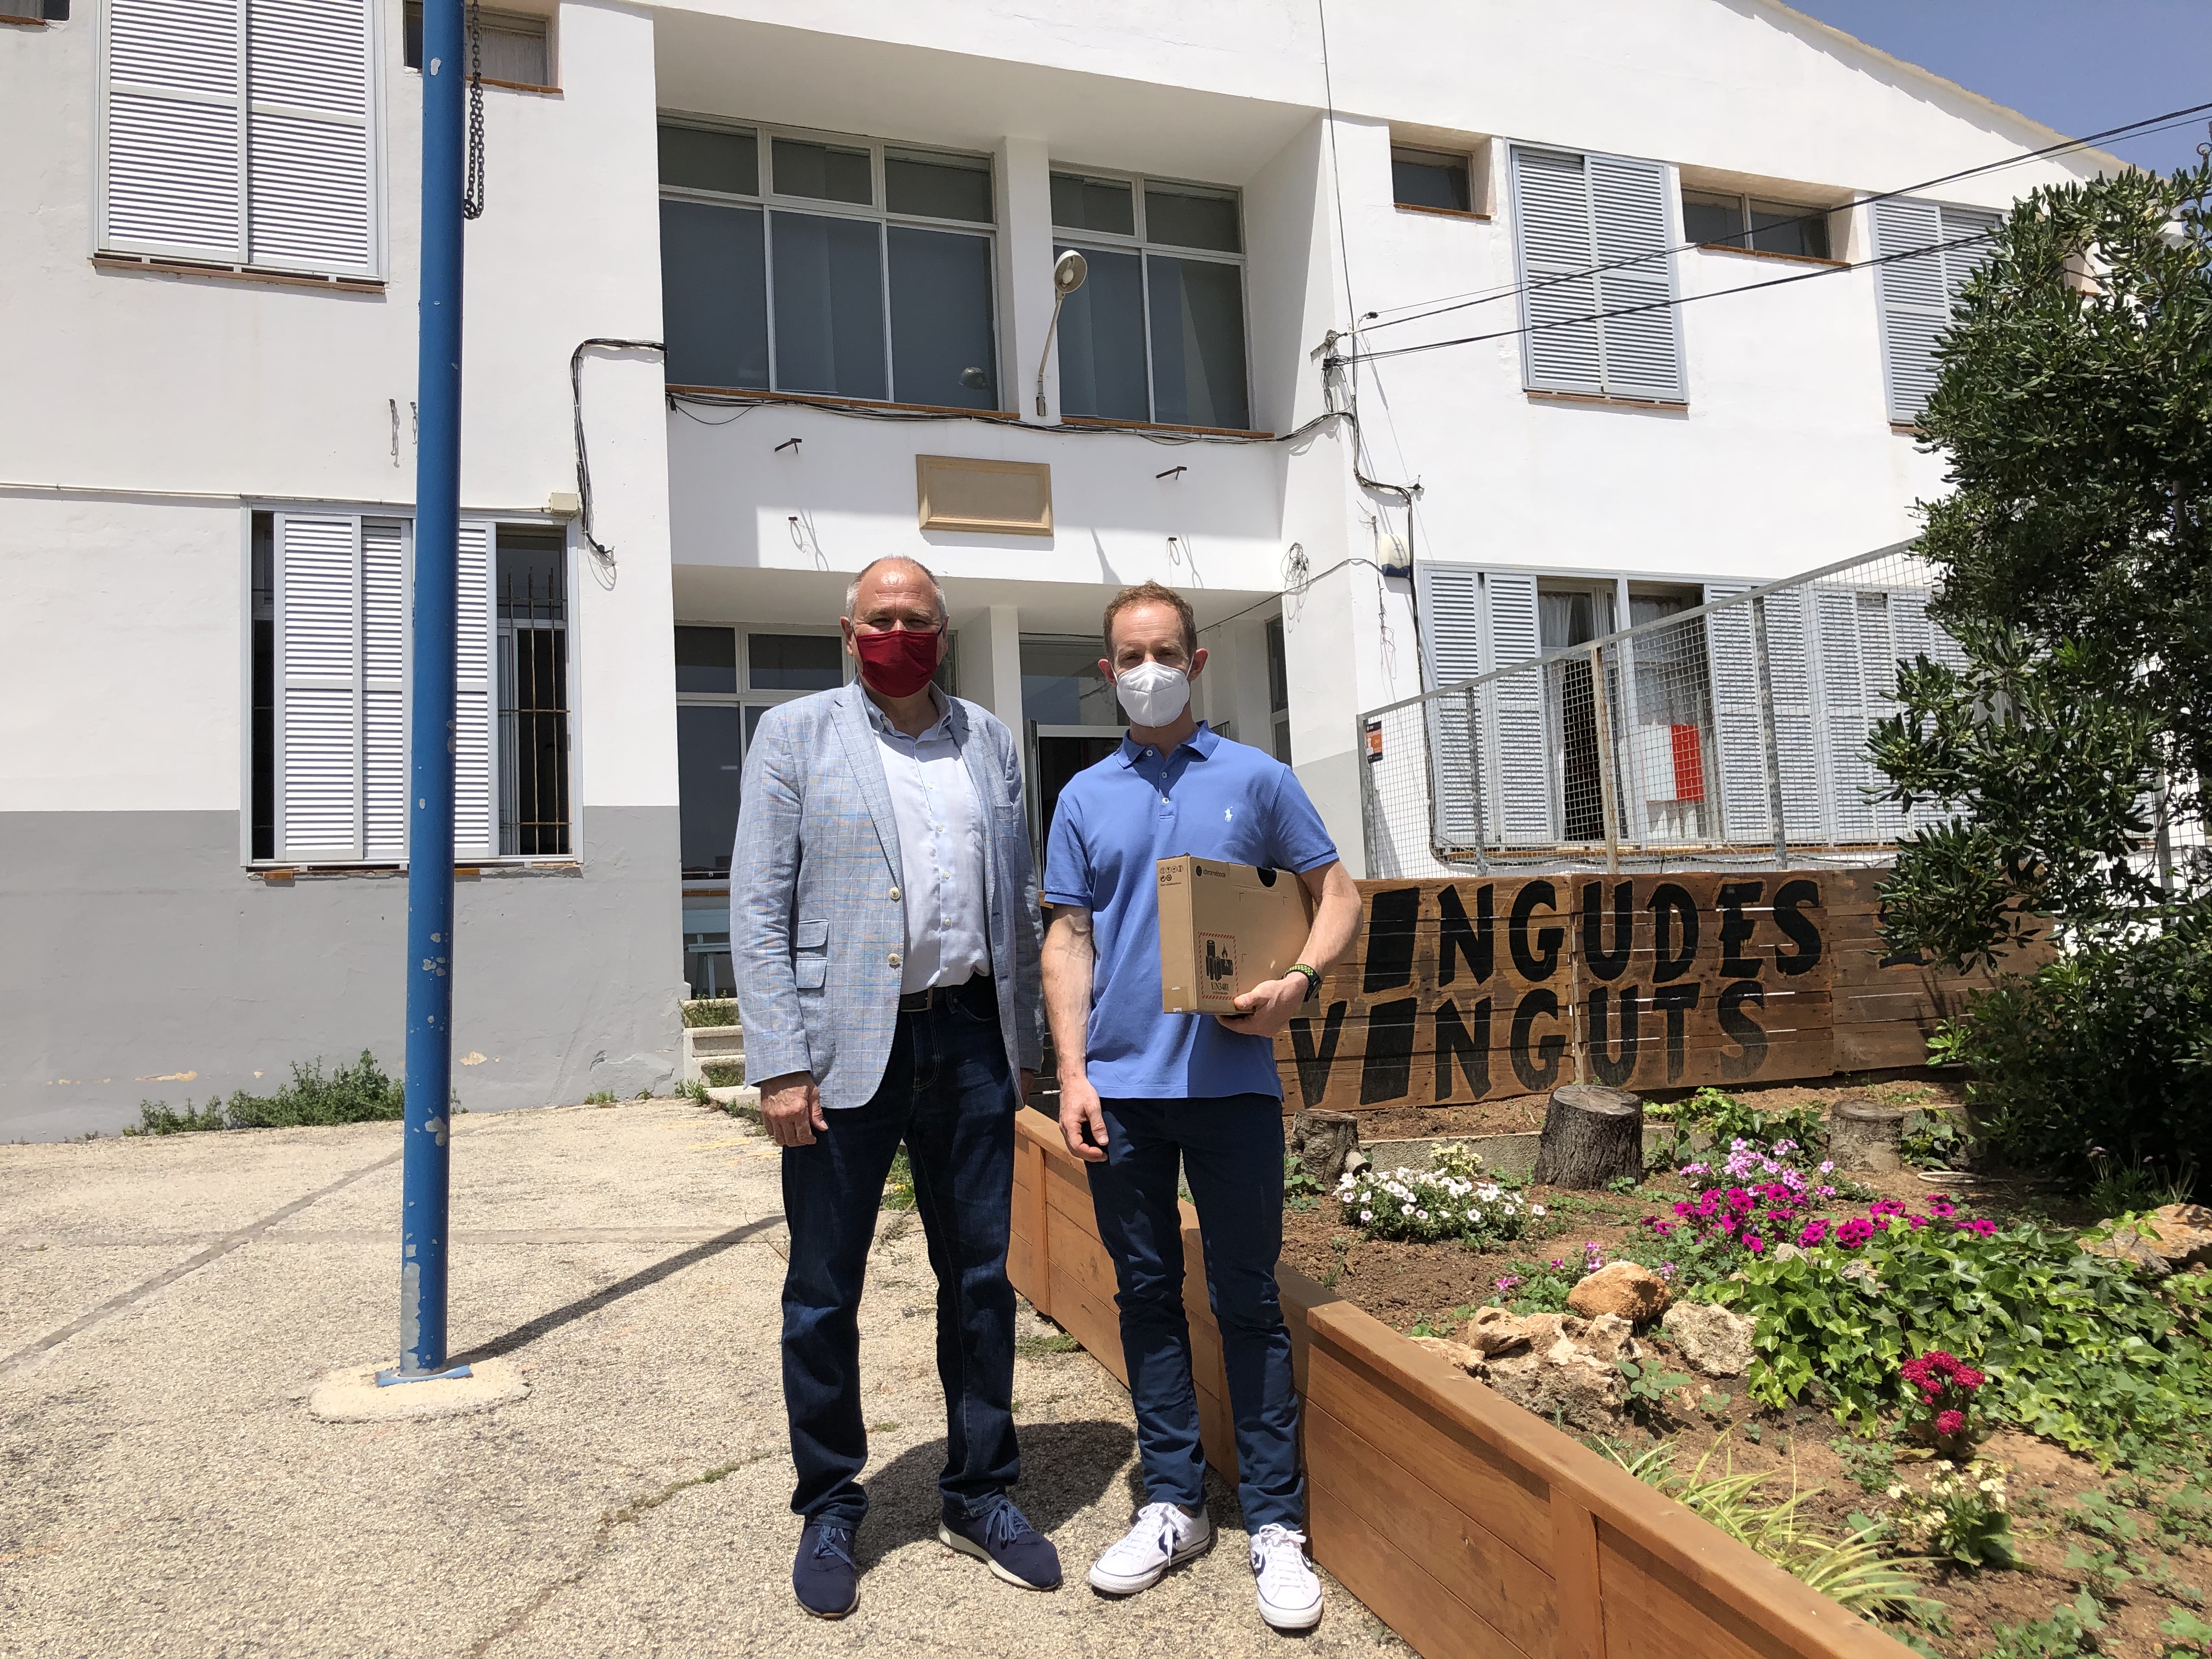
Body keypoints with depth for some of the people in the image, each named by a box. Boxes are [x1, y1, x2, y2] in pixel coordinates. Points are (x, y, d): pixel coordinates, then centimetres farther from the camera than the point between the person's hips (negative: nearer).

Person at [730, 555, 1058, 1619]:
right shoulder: (795, 735, 3)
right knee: (824, 1292, 7)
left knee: (980, 1280, 11)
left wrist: (1020, 1041, 9)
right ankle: (830, 1509, 26)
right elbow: (758, 909, -4)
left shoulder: (987, 741, 13)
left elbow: (1017, 901, 14)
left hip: (969, 1039, 3)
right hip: (846, 1048, -3)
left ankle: (979, 1495, 28)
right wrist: (781, 1064, -11)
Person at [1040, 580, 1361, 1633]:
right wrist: (1073, 1074, -2)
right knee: (1147, 1296, 10)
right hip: (1122, 1086, 2)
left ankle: (1275, 1521, 14)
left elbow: (1336, 894, 8)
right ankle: (1173, 1504, 24)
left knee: (1247, 1300, 3)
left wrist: (1299, 981, -11)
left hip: (1232, 1077, -2)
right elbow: (1068, 940, 7)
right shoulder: (1085, 800, 9)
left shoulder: (1255, 780, 5)